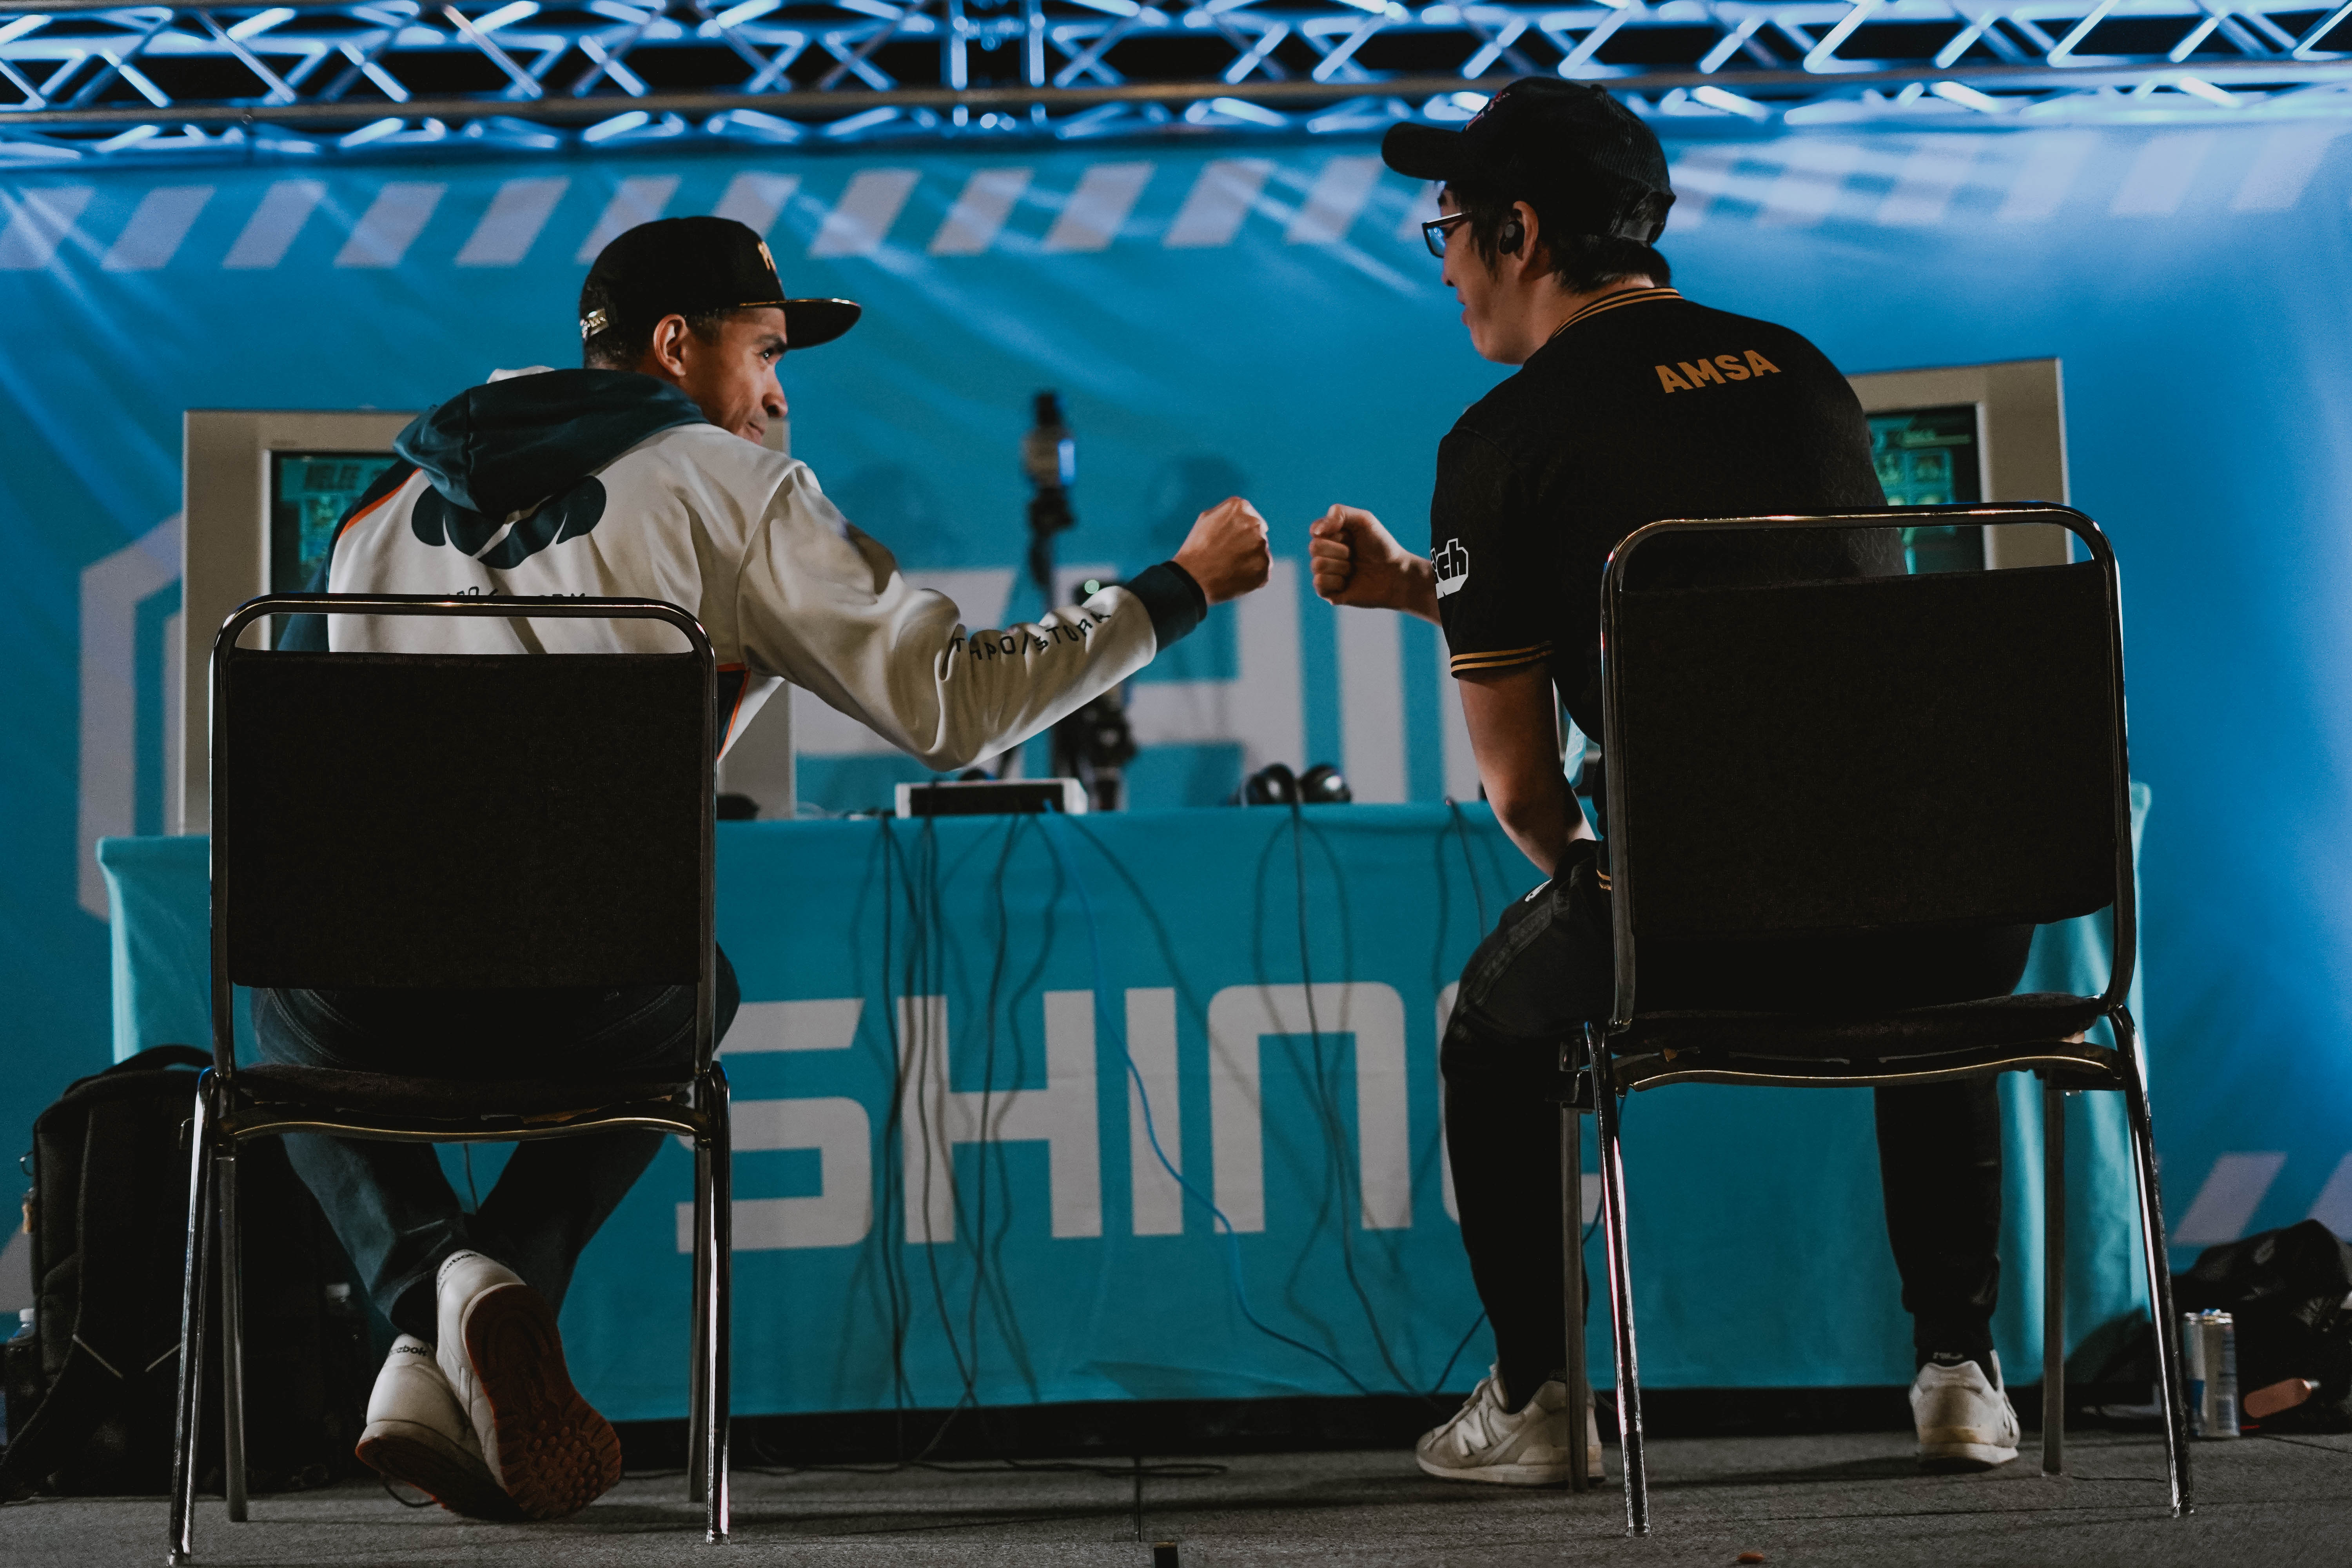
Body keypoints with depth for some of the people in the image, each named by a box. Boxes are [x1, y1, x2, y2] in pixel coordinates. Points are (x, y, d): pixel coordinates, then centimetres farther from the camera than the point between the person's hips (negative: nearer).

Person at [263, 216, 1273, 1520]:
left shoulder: (400, 494, 21)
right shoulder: (731, 487, 8)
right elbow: (953, 704, 3)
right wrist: (1181, 588, 14)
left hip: (353, 992, 3)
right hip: (577, 1002, -3)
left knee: (295, 1030, 40)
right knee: (683, 1002, 35)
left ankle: (435, 1287, 9)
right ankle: (463, 1366, 14)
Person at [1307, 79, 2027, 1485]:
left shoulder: (1507, 439, 0)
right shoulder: (1800, 369, 18)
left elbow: (1520, 785, 3)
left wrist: (1587, 880, 26)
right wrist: (1428, 588, 37)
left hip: (1718, 938, -4)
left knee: (1497, 1017, 28)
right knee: (1943, 1001, 41)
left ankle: (1537, 1401, 27)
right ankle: (1962, 1376, 32)